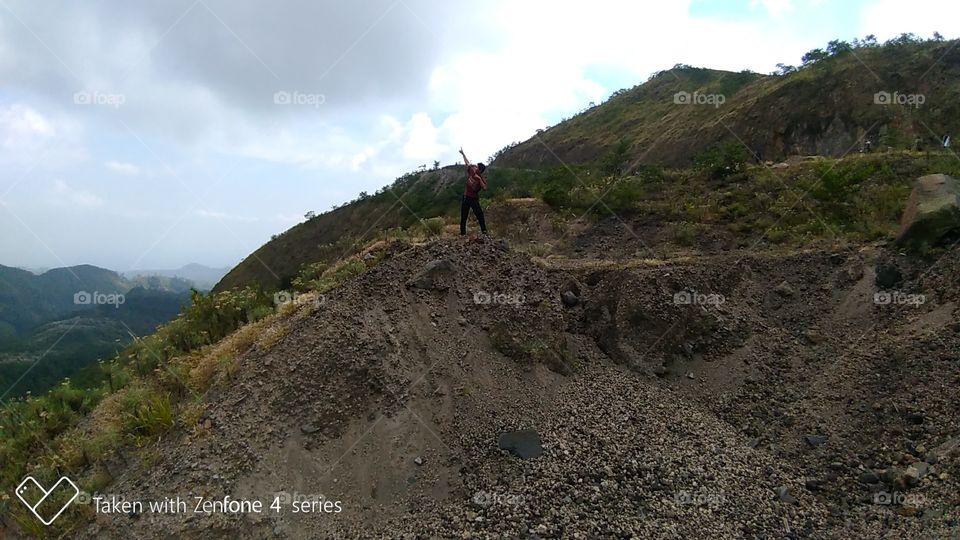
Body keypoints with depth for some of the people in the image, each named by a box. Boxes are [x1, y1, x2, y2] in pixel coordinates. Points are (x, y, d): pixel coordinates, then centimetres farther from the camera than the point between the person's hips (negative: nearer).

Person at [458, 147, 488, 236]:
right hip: (466, 197, 5)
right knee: (463, 217, 6)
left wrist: (479, 179, -27)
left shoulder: (482, 179, -10)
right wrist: (463, 153, 21)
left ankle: (484, 231, -4)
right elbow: (467, 163, 13)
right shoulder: (471, 172, 2)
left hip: (474, 199, -5)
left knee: (480, 215, -11)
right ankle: (462, 233, 12)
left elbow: (484, 188, -26)